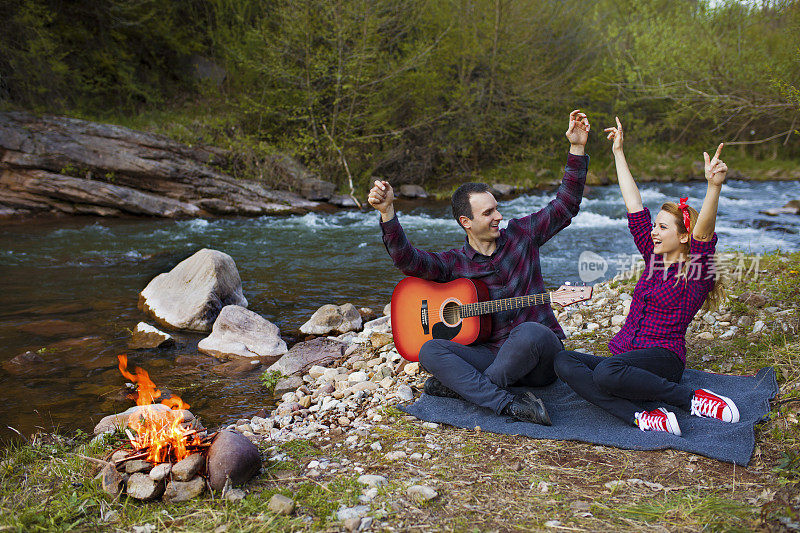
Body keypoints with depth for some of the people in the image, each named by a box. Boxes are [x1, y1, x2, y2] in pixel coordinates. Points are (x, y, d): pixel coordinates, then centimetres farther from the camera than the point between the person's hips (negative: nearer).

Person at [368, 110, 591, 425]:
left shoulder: (521, 234, 7)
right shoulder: (454, 263, 4)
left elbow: (564, 206, 6)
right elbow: (409, 260, -11)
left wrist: (577, 148, -2)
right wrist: (387, 212, -24)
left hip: (540, 361, -1)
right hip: (490, 353, 1)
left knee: (530, 331, -38)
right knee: (430, 350, -23)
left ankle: (460, 386, -20)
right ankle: (507, 404, -36)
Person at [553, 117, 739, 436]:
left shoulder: (697, 270, -2)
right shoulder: (654, 258, 16)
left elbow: (704, 231, -22)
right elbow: (634, 207, 16)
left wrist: (714, 186, -40)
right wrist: (619, 153, 17)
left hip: (663, 357, -6)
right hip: (624, 357, 7)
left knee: (606, 372, -39)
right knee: (563, 362, -21)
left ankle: (694, 400, -18)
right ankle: (640, 418, -32)